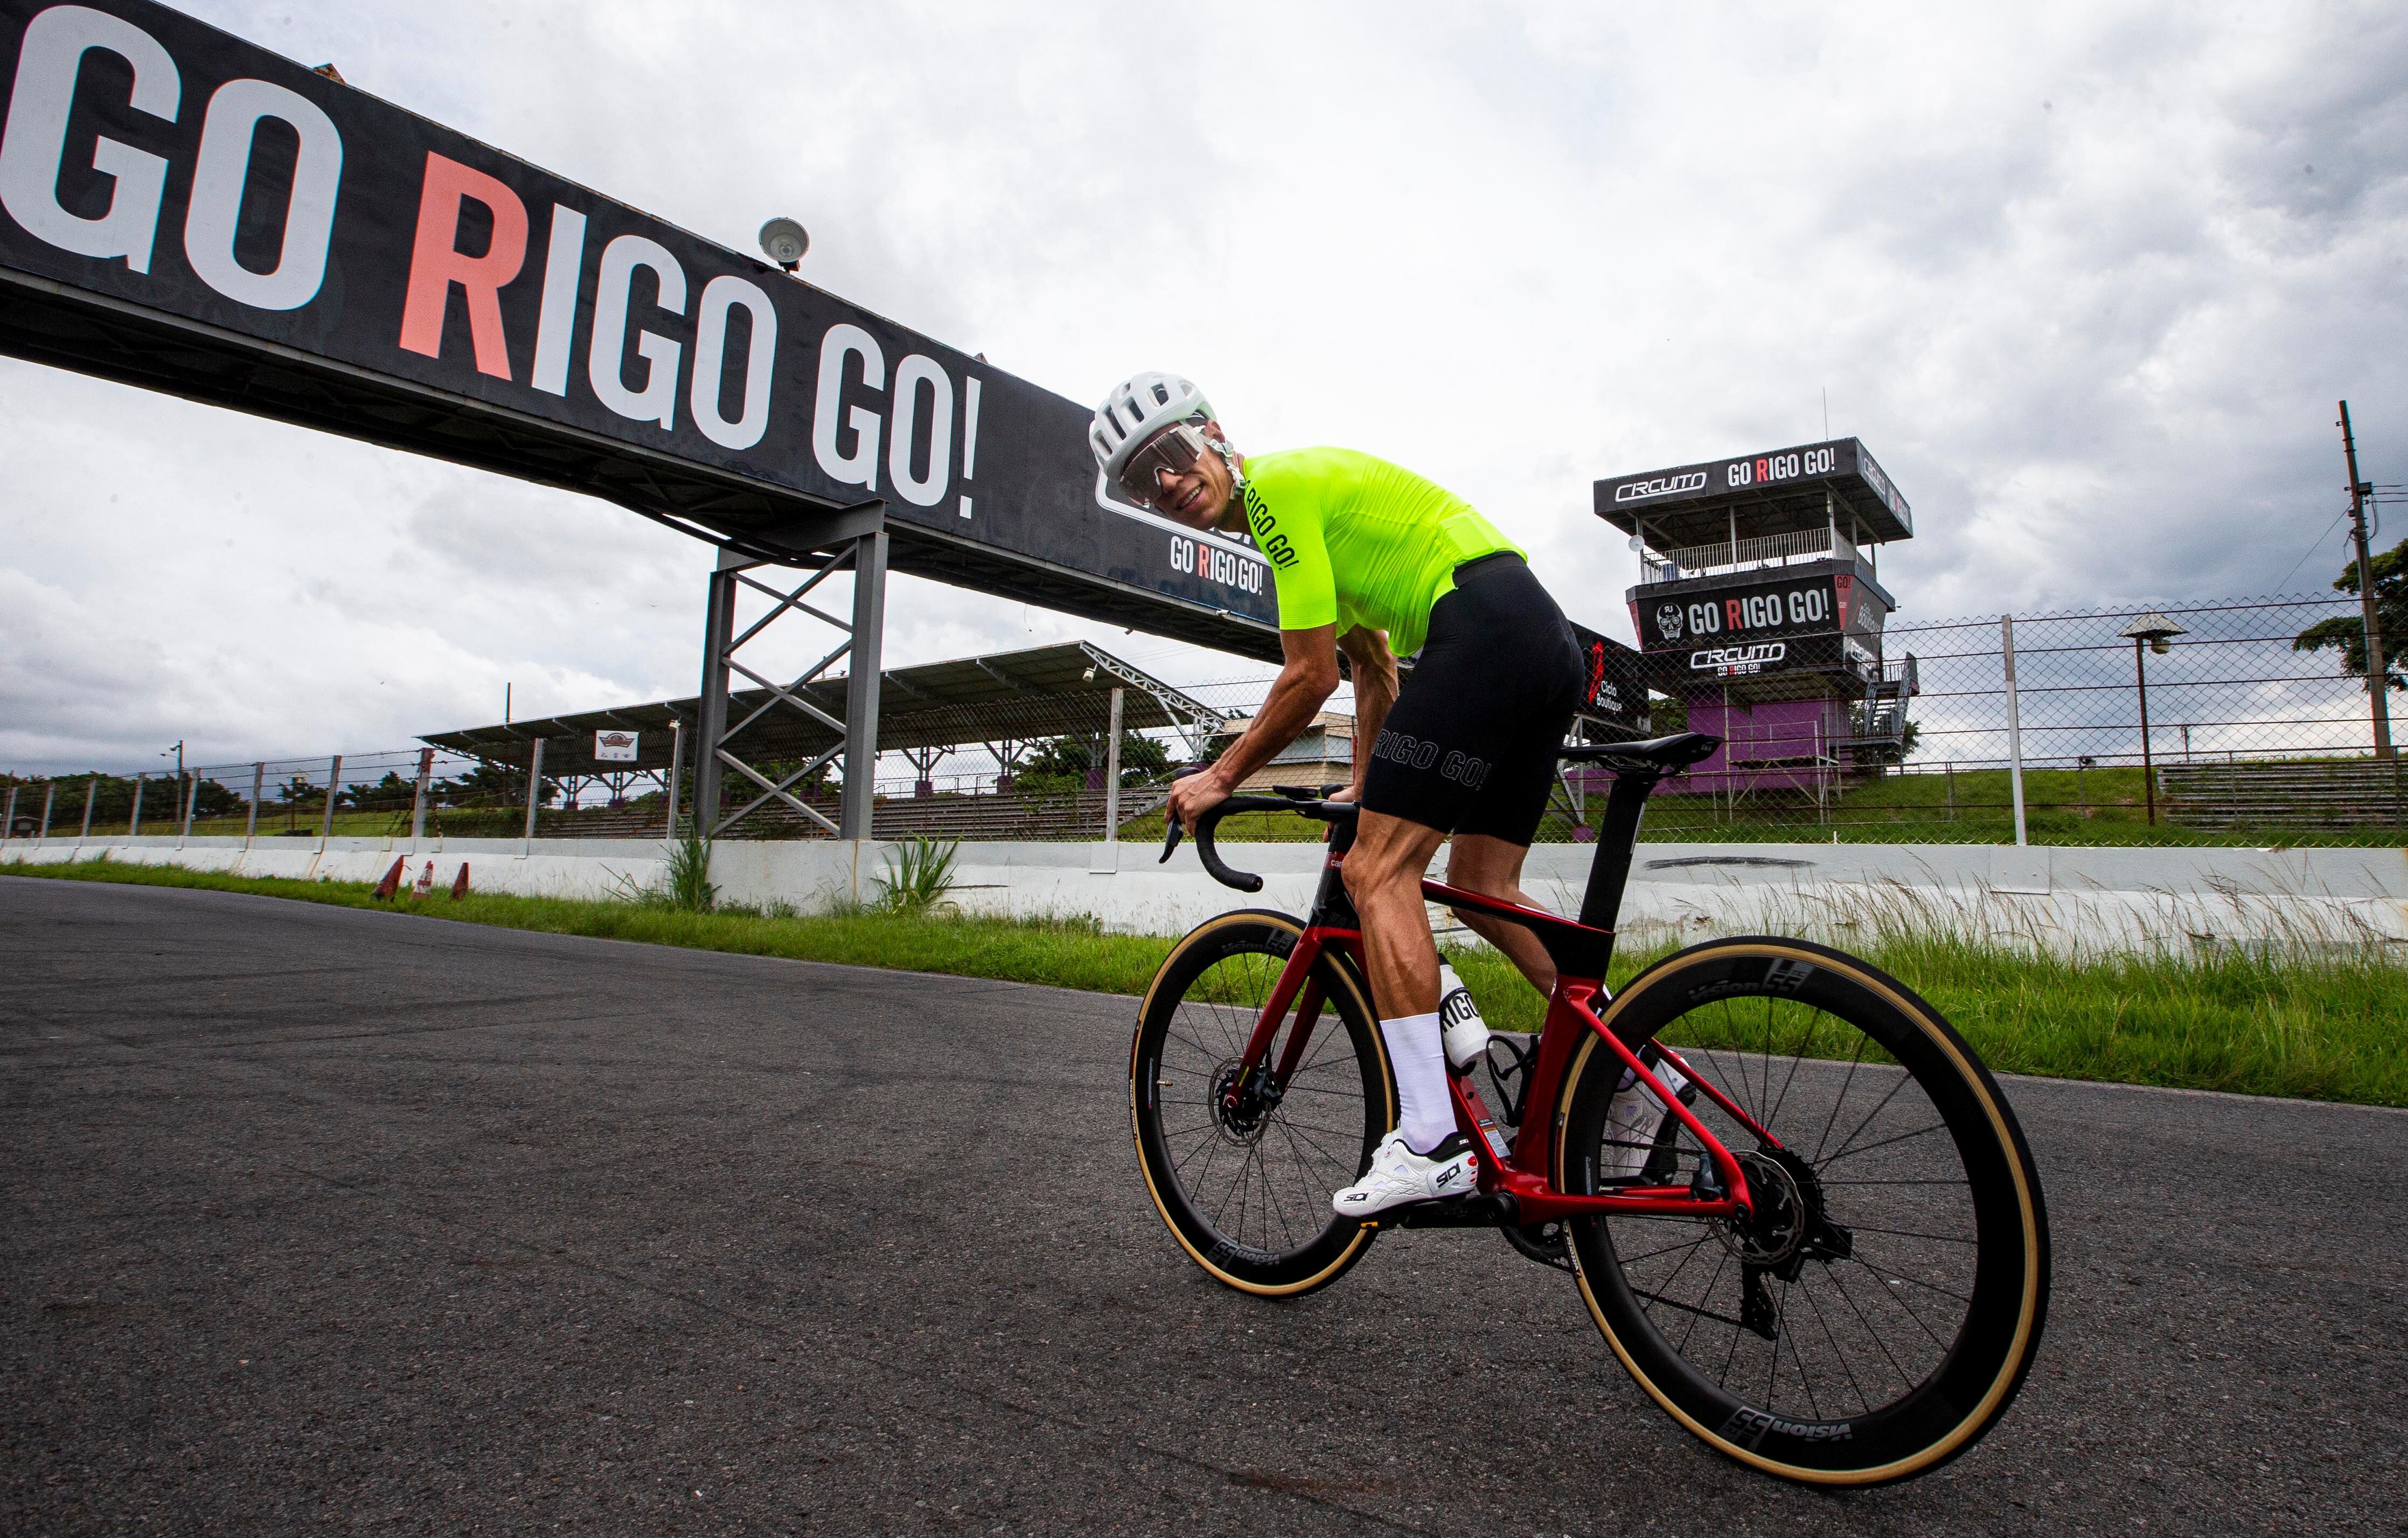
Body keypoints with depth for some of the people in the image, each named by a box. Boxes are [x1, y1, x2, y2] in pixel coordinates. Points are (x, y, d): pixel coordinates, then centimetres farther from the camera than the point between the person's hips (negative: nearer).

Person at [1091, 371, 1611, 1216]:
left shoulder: (1276, 487, -4)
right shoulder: (1314, 494, 26)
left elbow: (1311, 679, -8)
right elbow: (1375, 672, 27)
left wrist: (1219, 779, 2)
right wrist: (1366, 789, 26)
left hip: (1482, 625, -10)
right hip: (1551, 634, 10)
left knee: (1379, 869, -11)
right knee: (1482, 885, 13)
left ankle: (1431, 1141, -10)